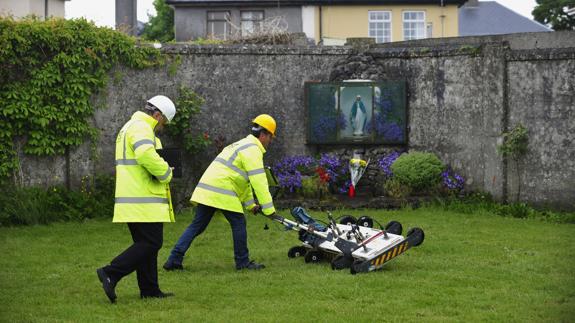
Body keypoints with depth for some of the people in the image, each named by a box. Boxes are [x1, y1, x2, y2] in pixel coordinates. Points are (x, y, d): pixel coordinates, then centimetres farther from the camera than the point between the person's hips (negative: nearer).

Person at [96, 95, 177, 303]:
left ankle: (150, 290, 15)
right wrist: (165, 173, -17)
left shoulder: (128, 128, 22)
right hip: (144, 201, -11)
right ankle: (110, 274, -15)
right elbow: (147, 155, -32)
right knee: (151, 243, -9)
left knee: (144, 244, 13)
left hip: (133, 200, 11)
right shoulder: (141, 128, -13)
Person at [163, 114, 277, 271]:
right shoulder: (253, 150, -6)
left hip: (205, 190, 9)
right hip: (222, 192, -9)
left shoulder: (242, 145, 27)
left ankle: (174, 259, 4)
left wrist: (250, 204, 29)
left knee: (197, 225, 9)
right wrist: (269, 209, -11)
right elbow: (259, 182, -13)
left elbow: (244, 180, 31)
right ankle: (242, 262, 10)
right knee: (238, 223, 3)